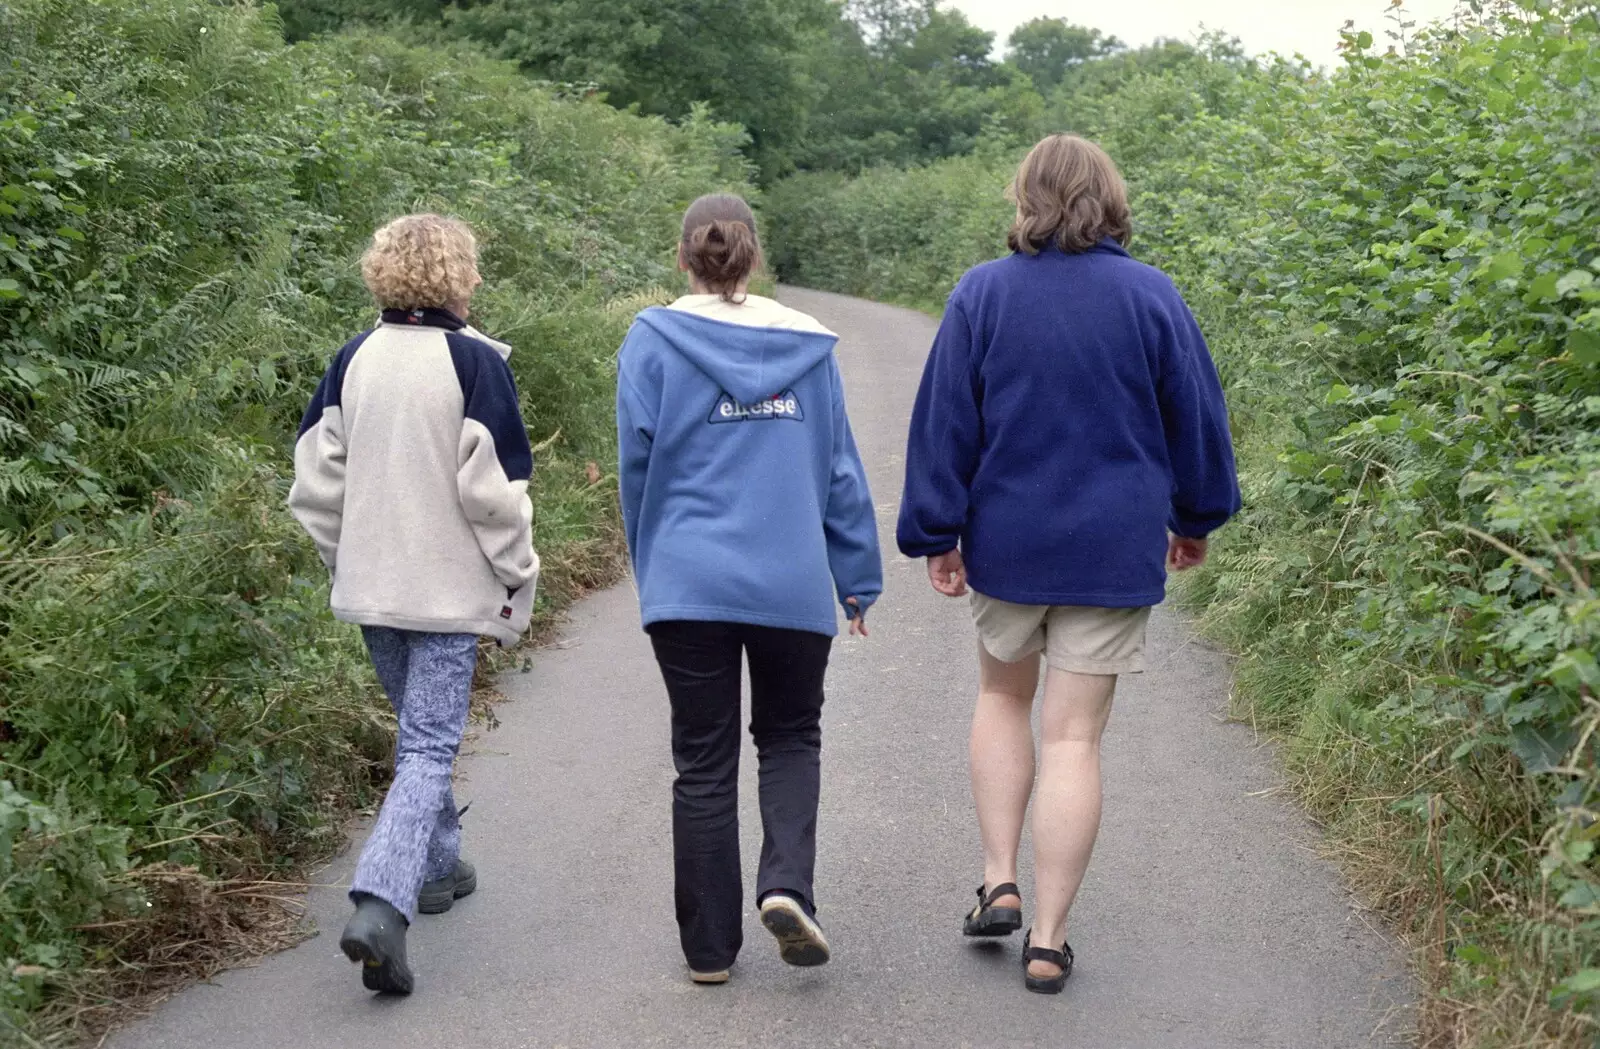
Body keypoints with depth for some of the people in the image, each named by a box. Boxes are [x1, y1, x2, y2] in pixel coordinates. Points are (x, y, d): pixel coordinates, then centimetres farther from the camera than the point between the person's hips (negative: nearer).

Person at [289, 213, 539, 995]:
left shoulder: (352, 360, 4)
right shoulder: (475, 362, -12)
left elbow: (316, 478, 7)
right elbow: (491, 489, -14)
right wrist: (518, 577, -2)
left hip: (369, 586, 6)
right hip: (447, 591, -6)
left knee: (417, 730, 23)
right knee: (429, 748, -4)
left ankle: (437, 865, 36)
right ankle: (381, 906, -18)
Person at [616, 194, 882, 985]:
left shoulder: (653, 340, -1)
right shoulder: (806, 343, 6)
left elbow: (637, 462, 0)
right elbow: (840, 468, 7)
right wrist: (859, 578, 14)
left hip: (688, 585, -1)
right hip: (792, 585, 1)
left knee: (704, 763, 8)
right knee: (791, 738, 19)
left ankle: (710, 947, 15)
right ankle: (786, 884, -3)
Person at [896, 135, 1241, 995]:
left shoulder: (982, 294, -3)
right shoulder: (1152, 297, -3)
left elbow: (944, 422, -3)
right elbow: (1195, 417, 4)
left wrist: (937, 534, 4)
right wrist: (1196, 518, 19)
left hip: (1006, 541, 1)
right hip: (1115, 551, -1)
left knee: (1002, 697, 23)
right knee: (1074, 737, 2)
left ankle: (1000, 883, 13)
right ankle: (1048, 940, 5)